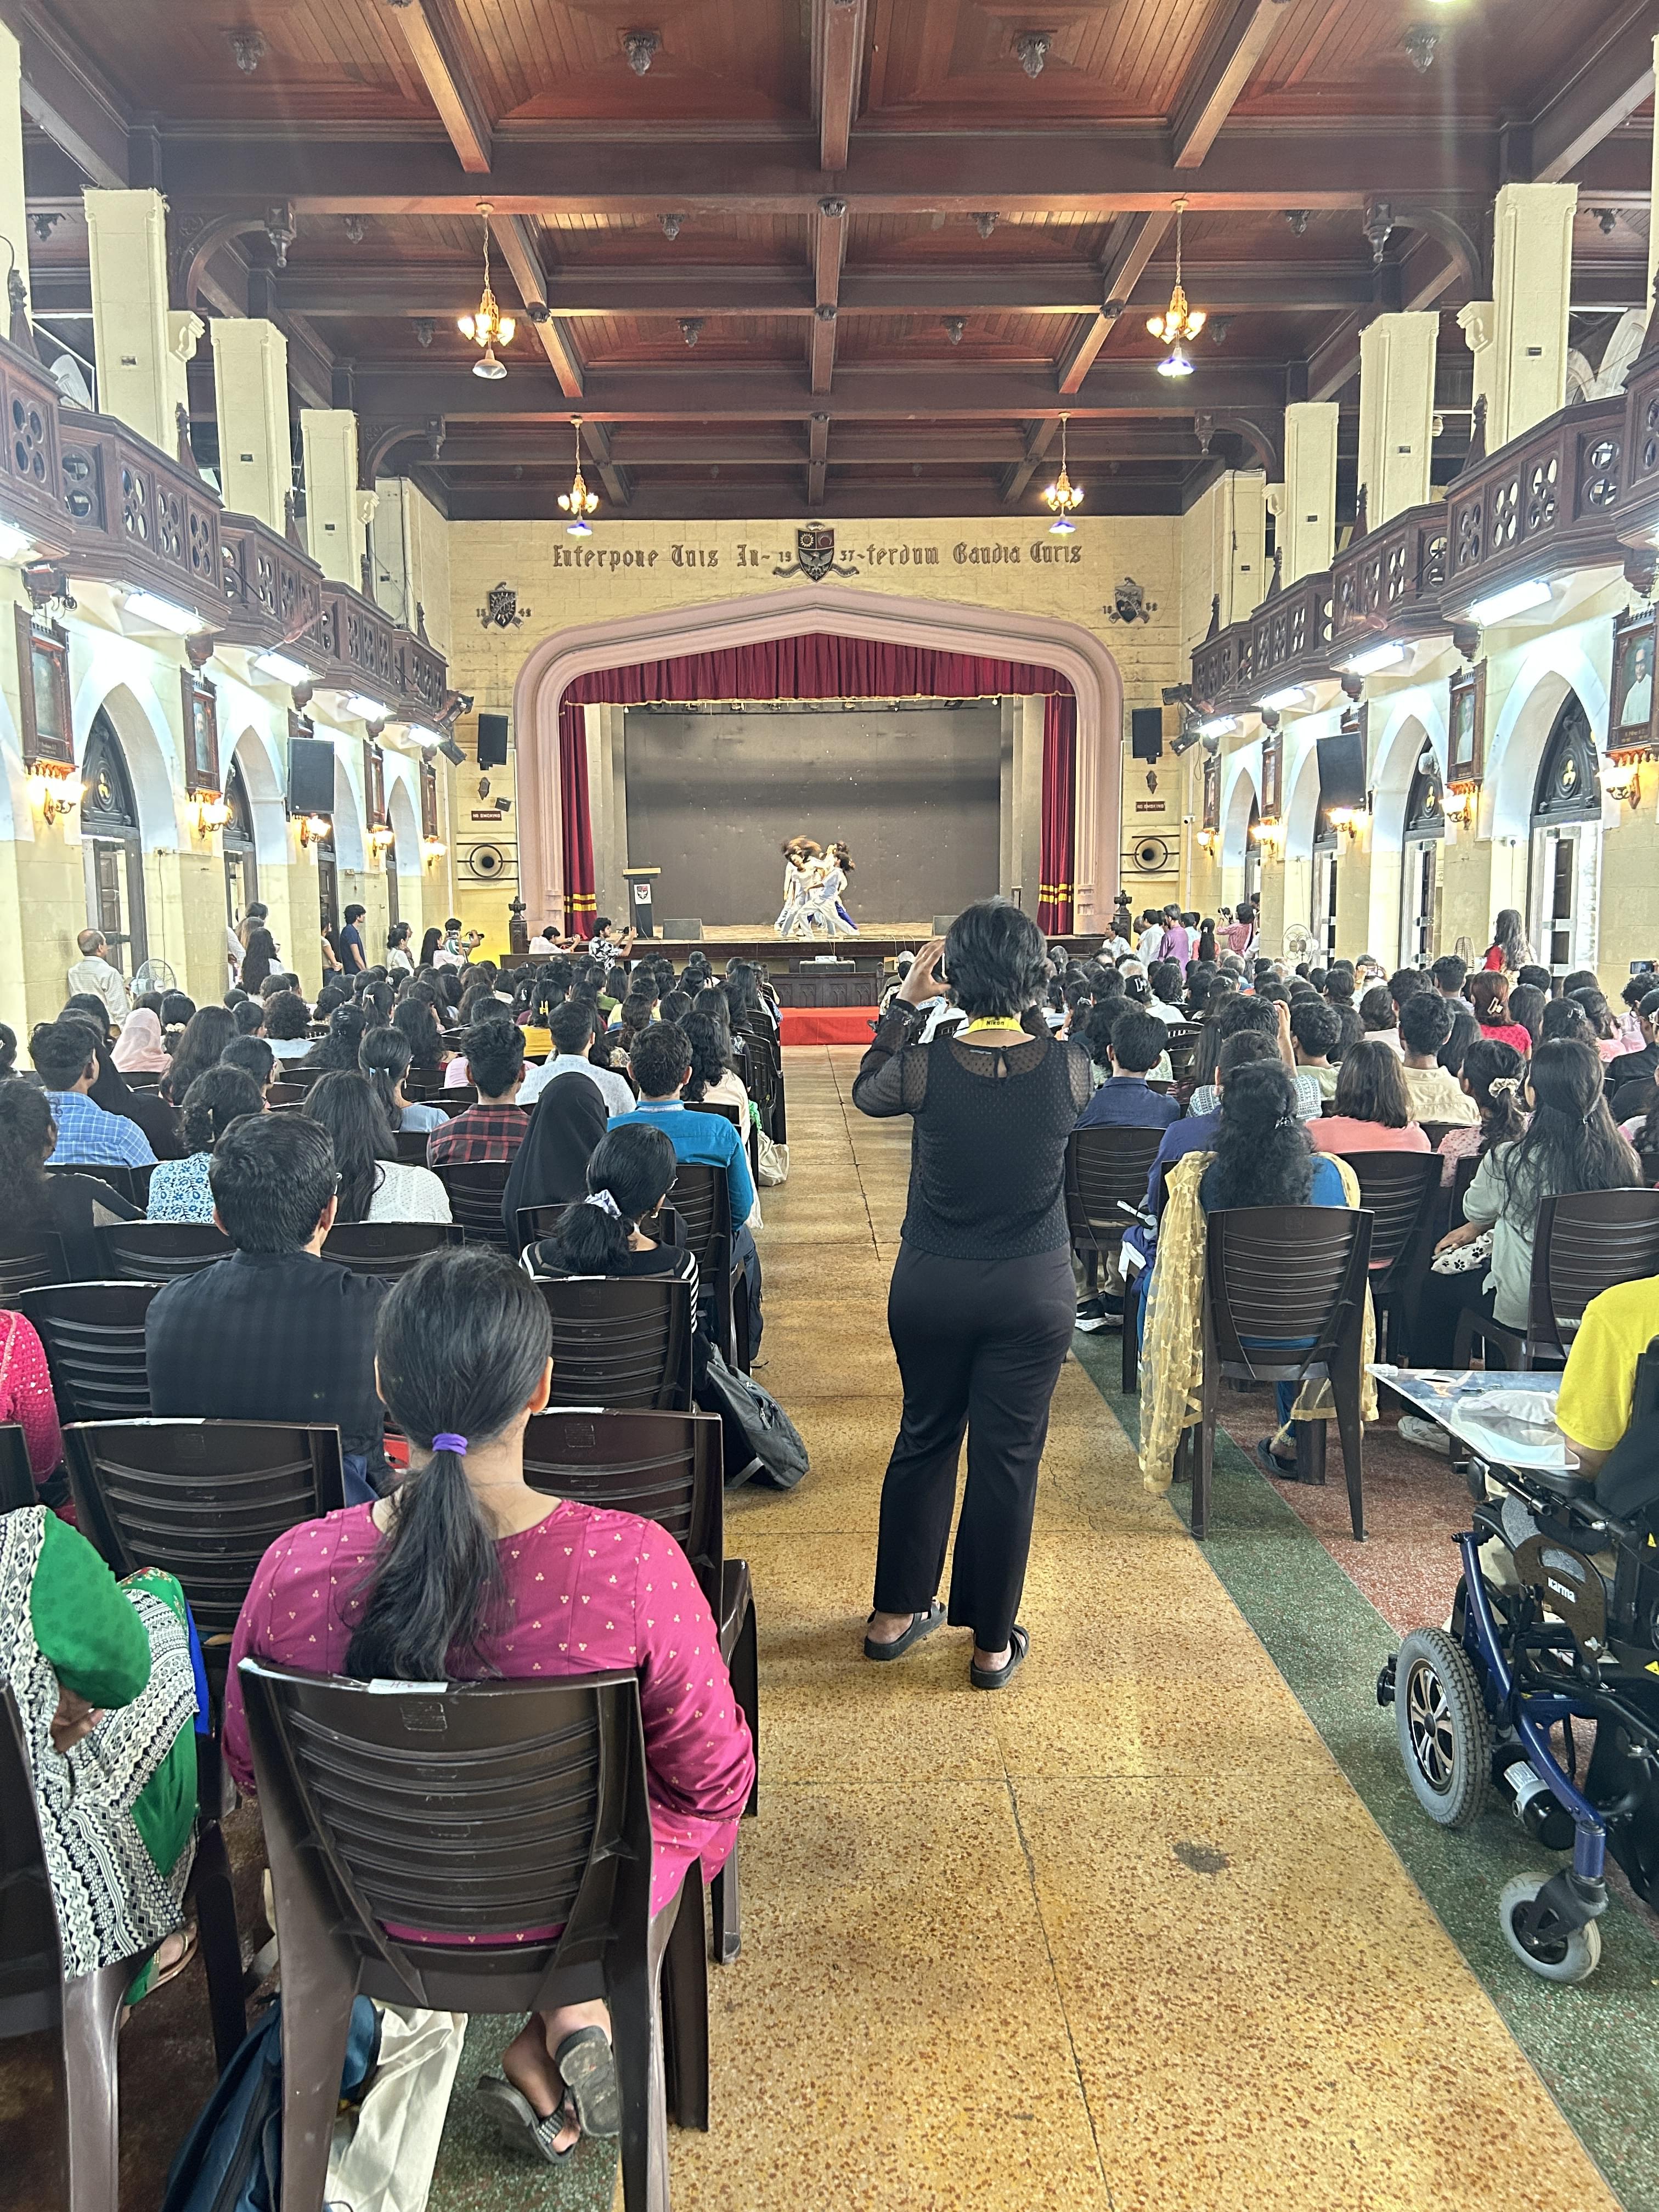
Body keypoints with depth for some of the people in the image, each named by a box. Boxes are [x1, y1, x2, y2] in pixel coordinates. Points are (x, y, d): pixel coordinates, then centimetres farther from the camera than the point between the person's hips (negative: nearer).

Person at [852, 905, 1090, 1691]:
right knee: (1007, 1457, 10)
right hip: (1034, 1291, -1)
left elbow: (866, 1091, 7)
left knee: (924, 1438, 19)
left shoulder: (924, 1067, -15)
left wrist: (904, 1001, 7)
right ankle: (993, 1643, 23)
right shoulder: (1068, 1067, -14)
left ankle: (896, 1612, 32)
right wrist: (1035, 1013, 9)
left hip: (932, 1286, 1)